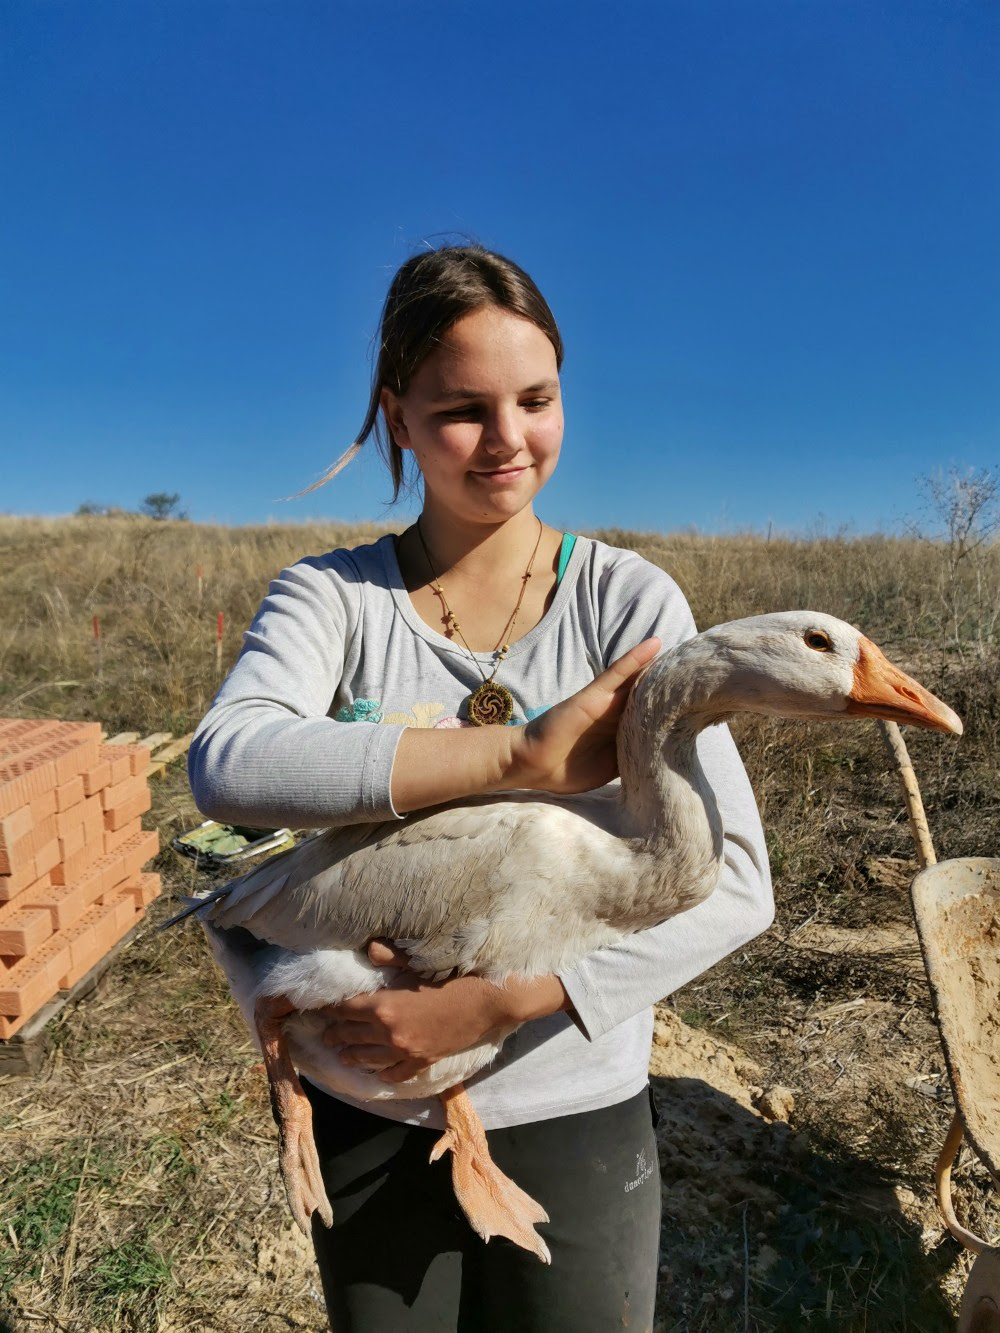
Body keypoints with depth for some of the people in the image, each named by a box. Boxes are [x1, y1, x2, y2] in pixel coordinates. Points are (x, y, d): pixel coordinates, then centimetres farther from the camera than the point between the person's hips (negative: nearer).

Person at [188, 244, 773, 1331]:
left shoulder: (630, 600, -10)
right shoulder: (330, 594, -7)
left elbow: (733, 882, -16)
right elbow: (226, 767, -27)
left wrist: (492, 1001, -25)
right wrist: (524, 754, -35)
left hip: (572, 1113, 0)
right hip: (369, 1110, 1)